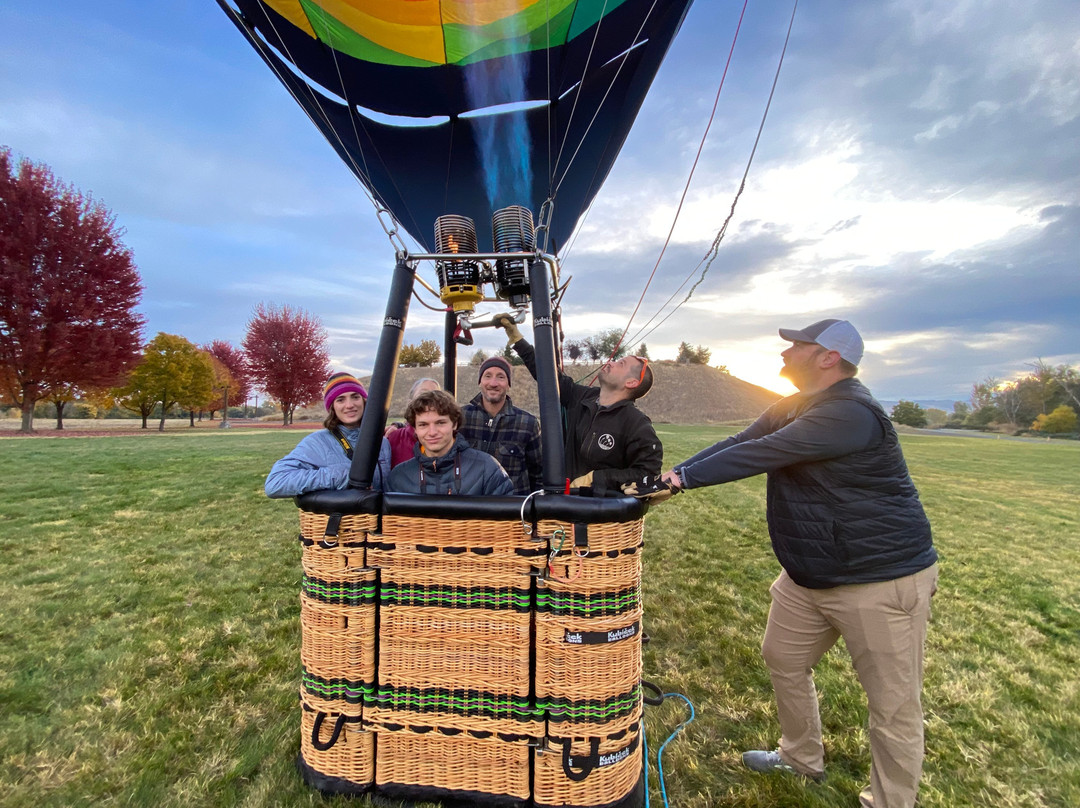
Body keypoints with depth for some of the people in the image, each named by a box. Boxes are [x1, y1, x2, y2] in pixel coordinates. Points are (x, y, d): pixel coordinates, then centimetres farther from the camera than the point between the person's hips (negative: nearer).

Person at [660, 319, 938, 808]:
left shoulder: (849, 412, -25)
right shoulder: (793, 409, 6)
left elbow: (759, 454, -31)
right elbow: (737, 443, 0)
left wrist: (684, 477, -26)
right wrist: (672, 473, -11)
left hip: (881, 578, -9)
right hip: (808, 575, 10)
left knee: (893, 704, 6)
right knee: (783, 659, 21)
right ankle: (802, 757, 44)